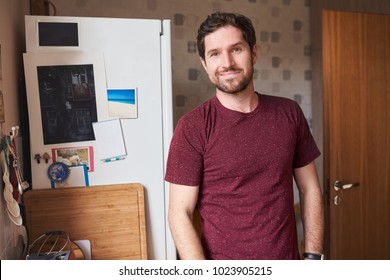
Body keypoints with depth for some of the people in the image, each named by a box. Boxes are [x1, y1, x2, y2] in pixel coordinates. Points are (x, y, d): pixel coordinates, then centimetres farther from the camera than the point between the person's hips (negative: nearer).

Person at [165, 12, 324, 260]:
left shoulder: (289, 113, -4)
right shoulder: (192, 127, -15)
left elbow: (310, 188, 3)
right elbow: (180, 213, -14)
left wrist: (313, 255, -2)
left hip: (286, 259, 4)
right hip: (223, 268, -3)